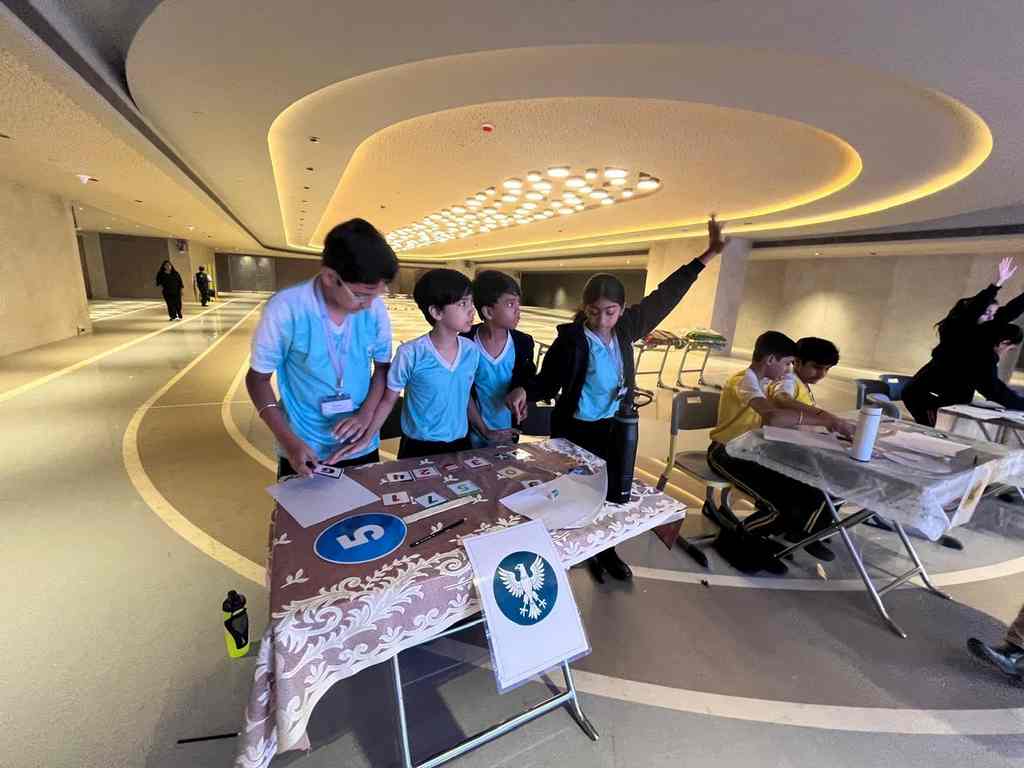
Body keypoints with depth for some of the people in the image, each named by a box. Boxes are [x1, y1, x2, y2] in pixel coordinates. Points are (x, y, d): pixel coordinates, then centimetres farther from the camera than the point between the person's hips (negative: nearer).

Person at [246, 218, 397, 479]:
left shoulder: (375, 308, -11)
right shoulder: (285, 309, -18)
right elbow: (258, 378, -7)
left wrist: (365, 415, -12)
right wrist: (288, 441, -17)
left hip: (361, 447, 3)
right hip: (304, 451, -2)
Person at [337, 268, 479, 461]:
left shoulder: (472, 351, -6)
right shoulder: (410, 354, -18)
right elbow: (388, 401, -6)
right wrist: (365, 439, -9)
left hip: (459, 445, 4)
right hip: (418, 447, -4)